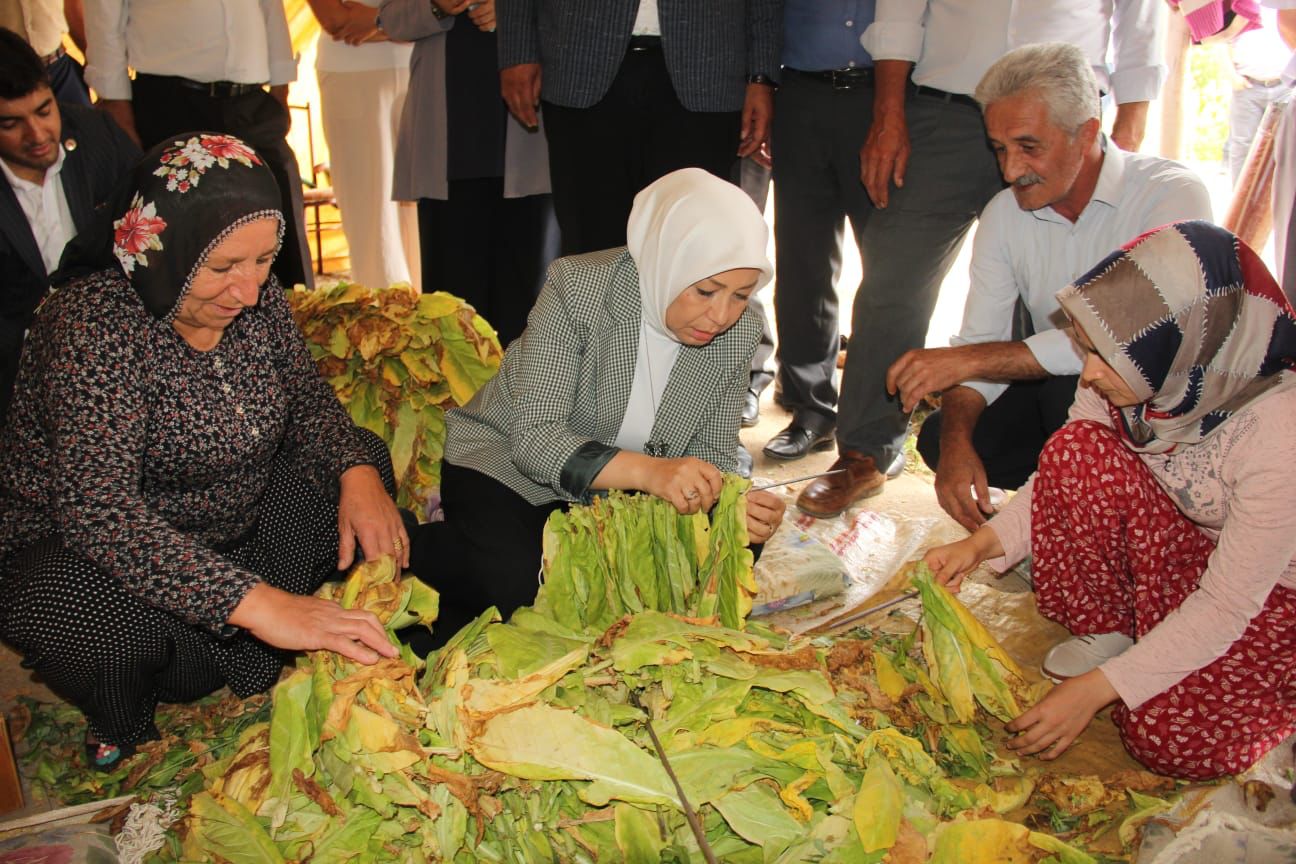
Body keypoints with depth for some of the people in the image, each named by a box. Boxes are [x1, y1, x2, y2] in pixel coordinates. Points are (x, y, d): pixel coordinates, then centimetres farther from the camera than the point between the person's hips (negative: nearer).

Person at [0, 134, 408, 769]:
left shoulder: (258, 297, -8)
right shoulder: (94, 324, -28)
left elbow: (310, 403, 2)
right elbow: (98, 509, -39)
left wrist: (358, 474, -22)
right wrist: (257, 603, -48)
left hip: (229, 532, 7)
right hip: (82, 547, -6)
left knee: (361, 466, -3)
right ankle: (125, 732, -1)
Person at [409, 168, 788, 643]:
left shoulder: (739, 332, -12)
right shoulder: (577, 287, -26)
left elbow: (714, 452, -4)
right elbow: (534, 437, -31)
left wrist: (736, 503, -28)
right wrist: (648, 470, -47)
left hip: (618, 494, 5)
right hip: (508, 465, -5)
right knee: (512, 579, -30)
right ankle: (406, 547, 1)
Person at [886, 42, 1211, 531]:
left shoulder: (1171, 195, -20)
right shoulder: (1004, 215, -2)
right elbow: (979, 343, -5)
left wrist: (967, 358, -32)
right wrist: (957, 443, -25)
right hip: (1053, 386, 5)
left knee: (1075, 389, -35)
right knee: (940, 437, -15)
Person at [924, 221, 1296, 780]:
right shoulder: (1136, 375, -20)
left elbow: (1226, 606, -29)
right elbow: (1066, 477, -6)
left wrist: (1094, 691, -29)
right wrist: (982, 543, -23)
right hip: (1183, 551, 5)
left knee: (1170, 737, -28)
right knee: (1077, 449, -24)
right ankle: (1108, 632, -3)